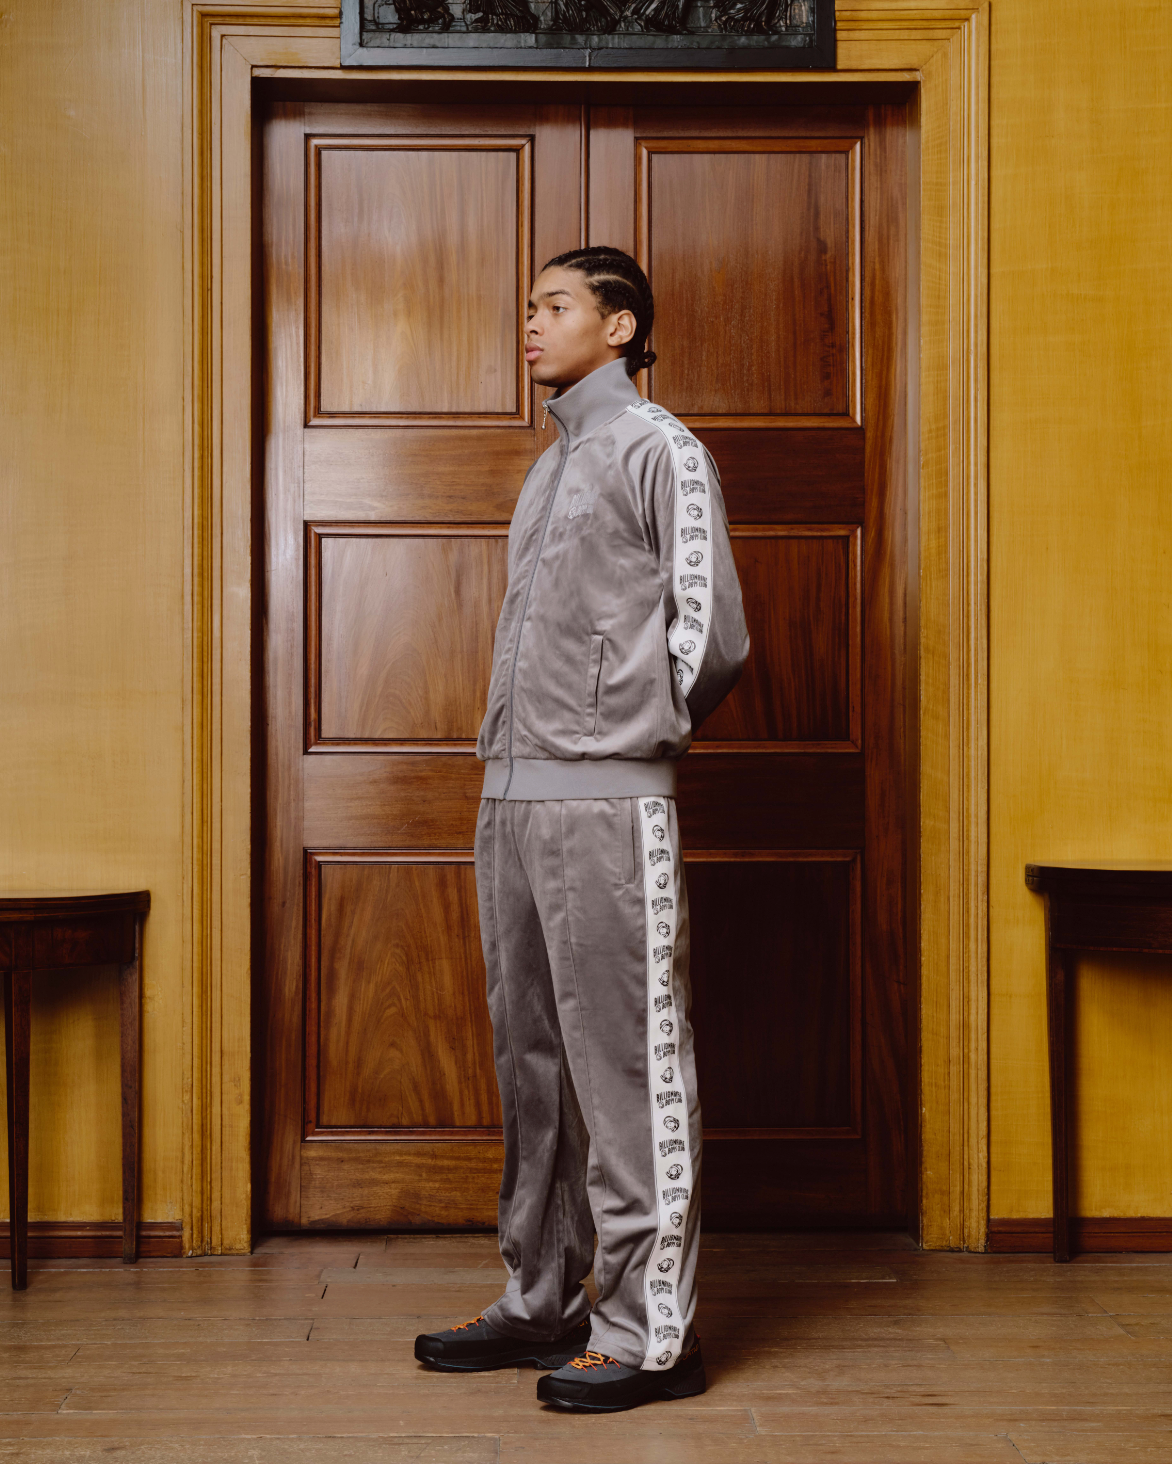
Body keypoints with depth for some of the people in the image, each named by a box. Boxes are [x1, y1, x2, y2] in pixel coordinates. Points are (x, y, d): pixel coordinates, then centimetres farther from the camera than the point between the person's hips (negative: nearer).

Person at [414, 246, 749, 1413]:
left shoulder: (657, 450, -3)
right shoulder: (550, 467, 23)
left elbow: (711, 636, -8)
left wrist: (626, 737, 0)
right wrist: (515, 748, 13)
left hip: (605, 803, -9)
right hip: (513, 796, 9)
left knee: (627, 1066, -5)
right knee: (530, 1062, 12)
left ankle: (649, 1335, 1)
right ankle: (542, 1303, 23)